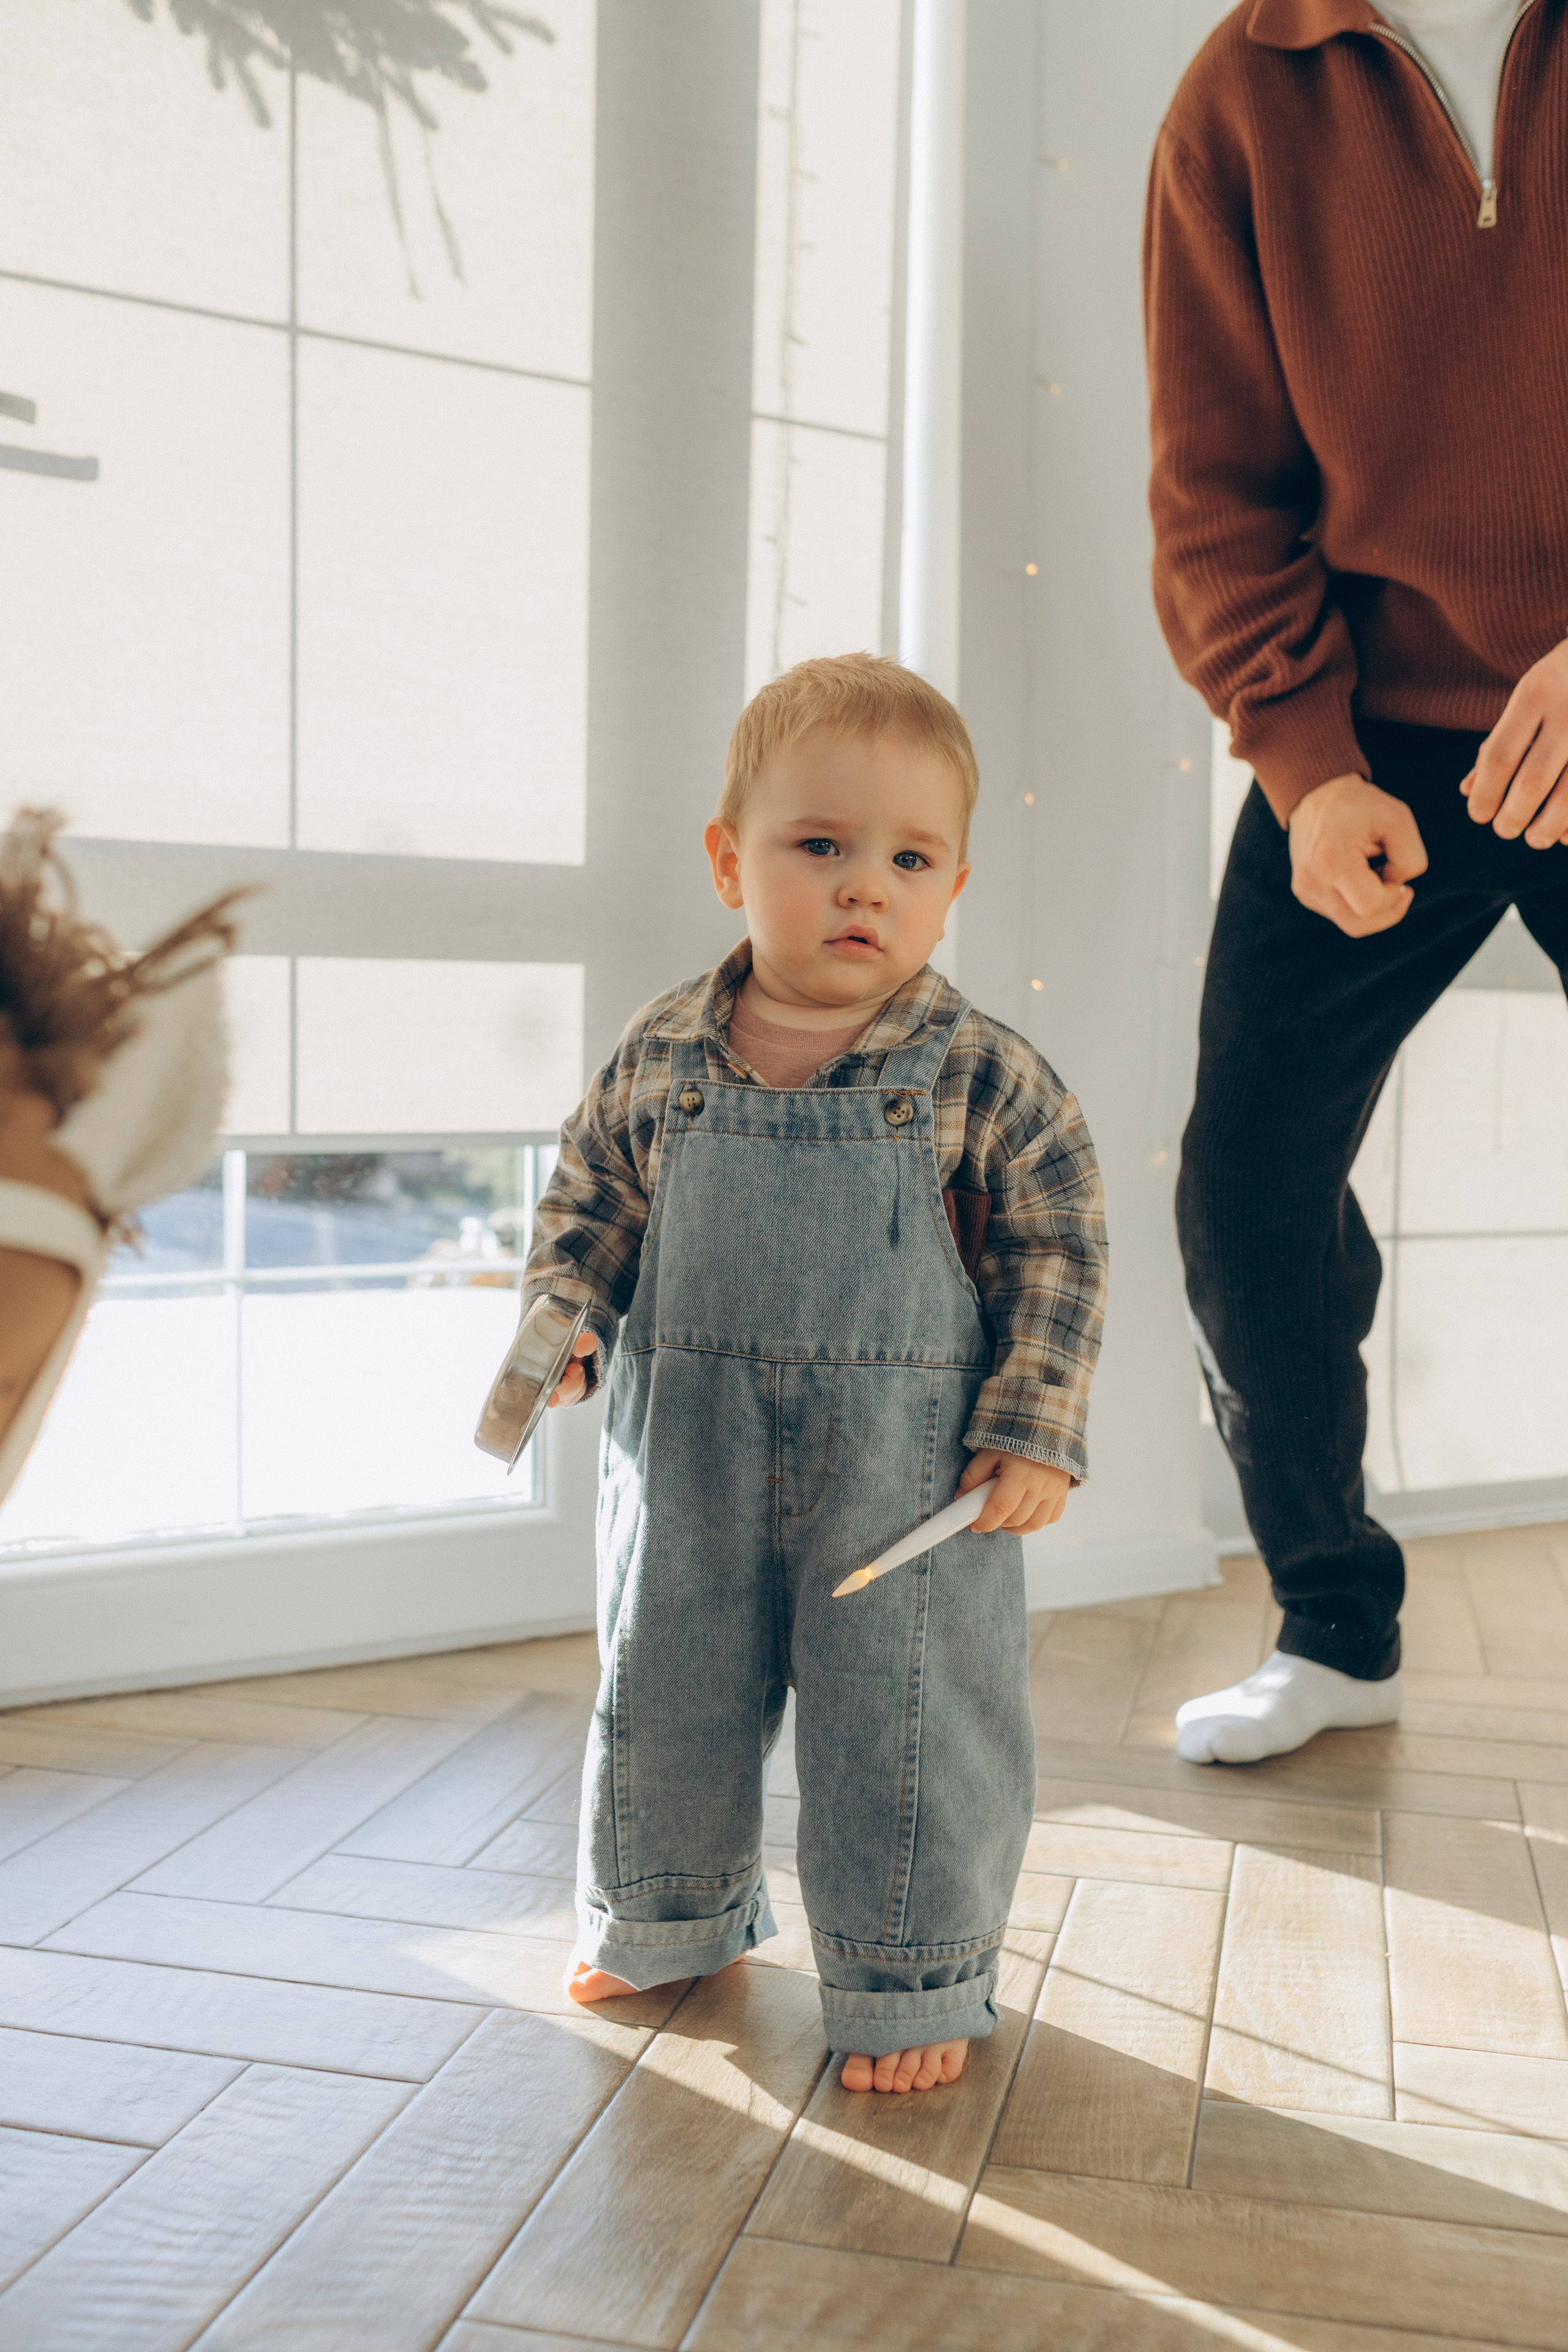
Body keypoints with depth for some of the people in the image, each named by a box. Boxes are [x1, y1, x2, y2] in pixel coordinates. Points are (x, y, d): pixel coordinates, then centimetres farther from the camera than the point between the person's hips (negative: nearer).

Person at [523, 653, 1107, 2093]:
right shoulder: (662, 1057, -4)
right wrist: (561, 1326, -7)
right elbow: (592, 1201, 8)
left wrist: (1036, 1429, -10)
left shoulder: (982, 1075, -11)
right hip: (691, 1456, 3)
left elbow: (1060, 1250, -6)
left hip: (906, 1467, -3)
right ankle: (670, 1917, 46)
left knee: (907, 1724, 7)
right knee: (663, 1693, 19)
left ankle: (913, 1981, 31)